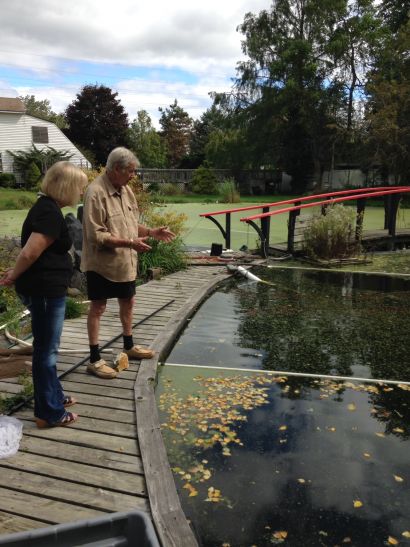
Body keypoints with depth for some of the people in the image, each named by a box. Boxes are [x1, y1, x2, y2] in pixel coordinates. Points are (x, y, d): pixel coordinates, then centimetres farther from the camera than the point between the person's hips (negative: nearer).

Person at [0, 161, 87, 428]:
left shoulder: (46, 207, 12)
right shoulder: (50, 213, -21)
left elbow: (33, 251, 16)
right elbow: (29, 253, -25)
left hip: (45, 288, 10)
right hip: (45, 290, -10)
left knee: (47, 347, 21)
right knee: (46, 350, 1)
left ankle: (54, 395, 37)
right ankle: (49, 413, 15)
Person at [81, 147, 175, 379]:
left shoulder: (126, 190, 6)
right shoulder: (96, 192, -20)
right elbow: (96, 235, -24)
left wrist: (152, 232, 0)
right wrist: (129, 243, -29)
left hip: (126, 261, 8)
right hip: (102, 262, -8)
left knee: (128, 302, 19)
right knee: (98, 308, 3)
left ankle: (129, 346, 38)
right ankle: (95, 359, 14)